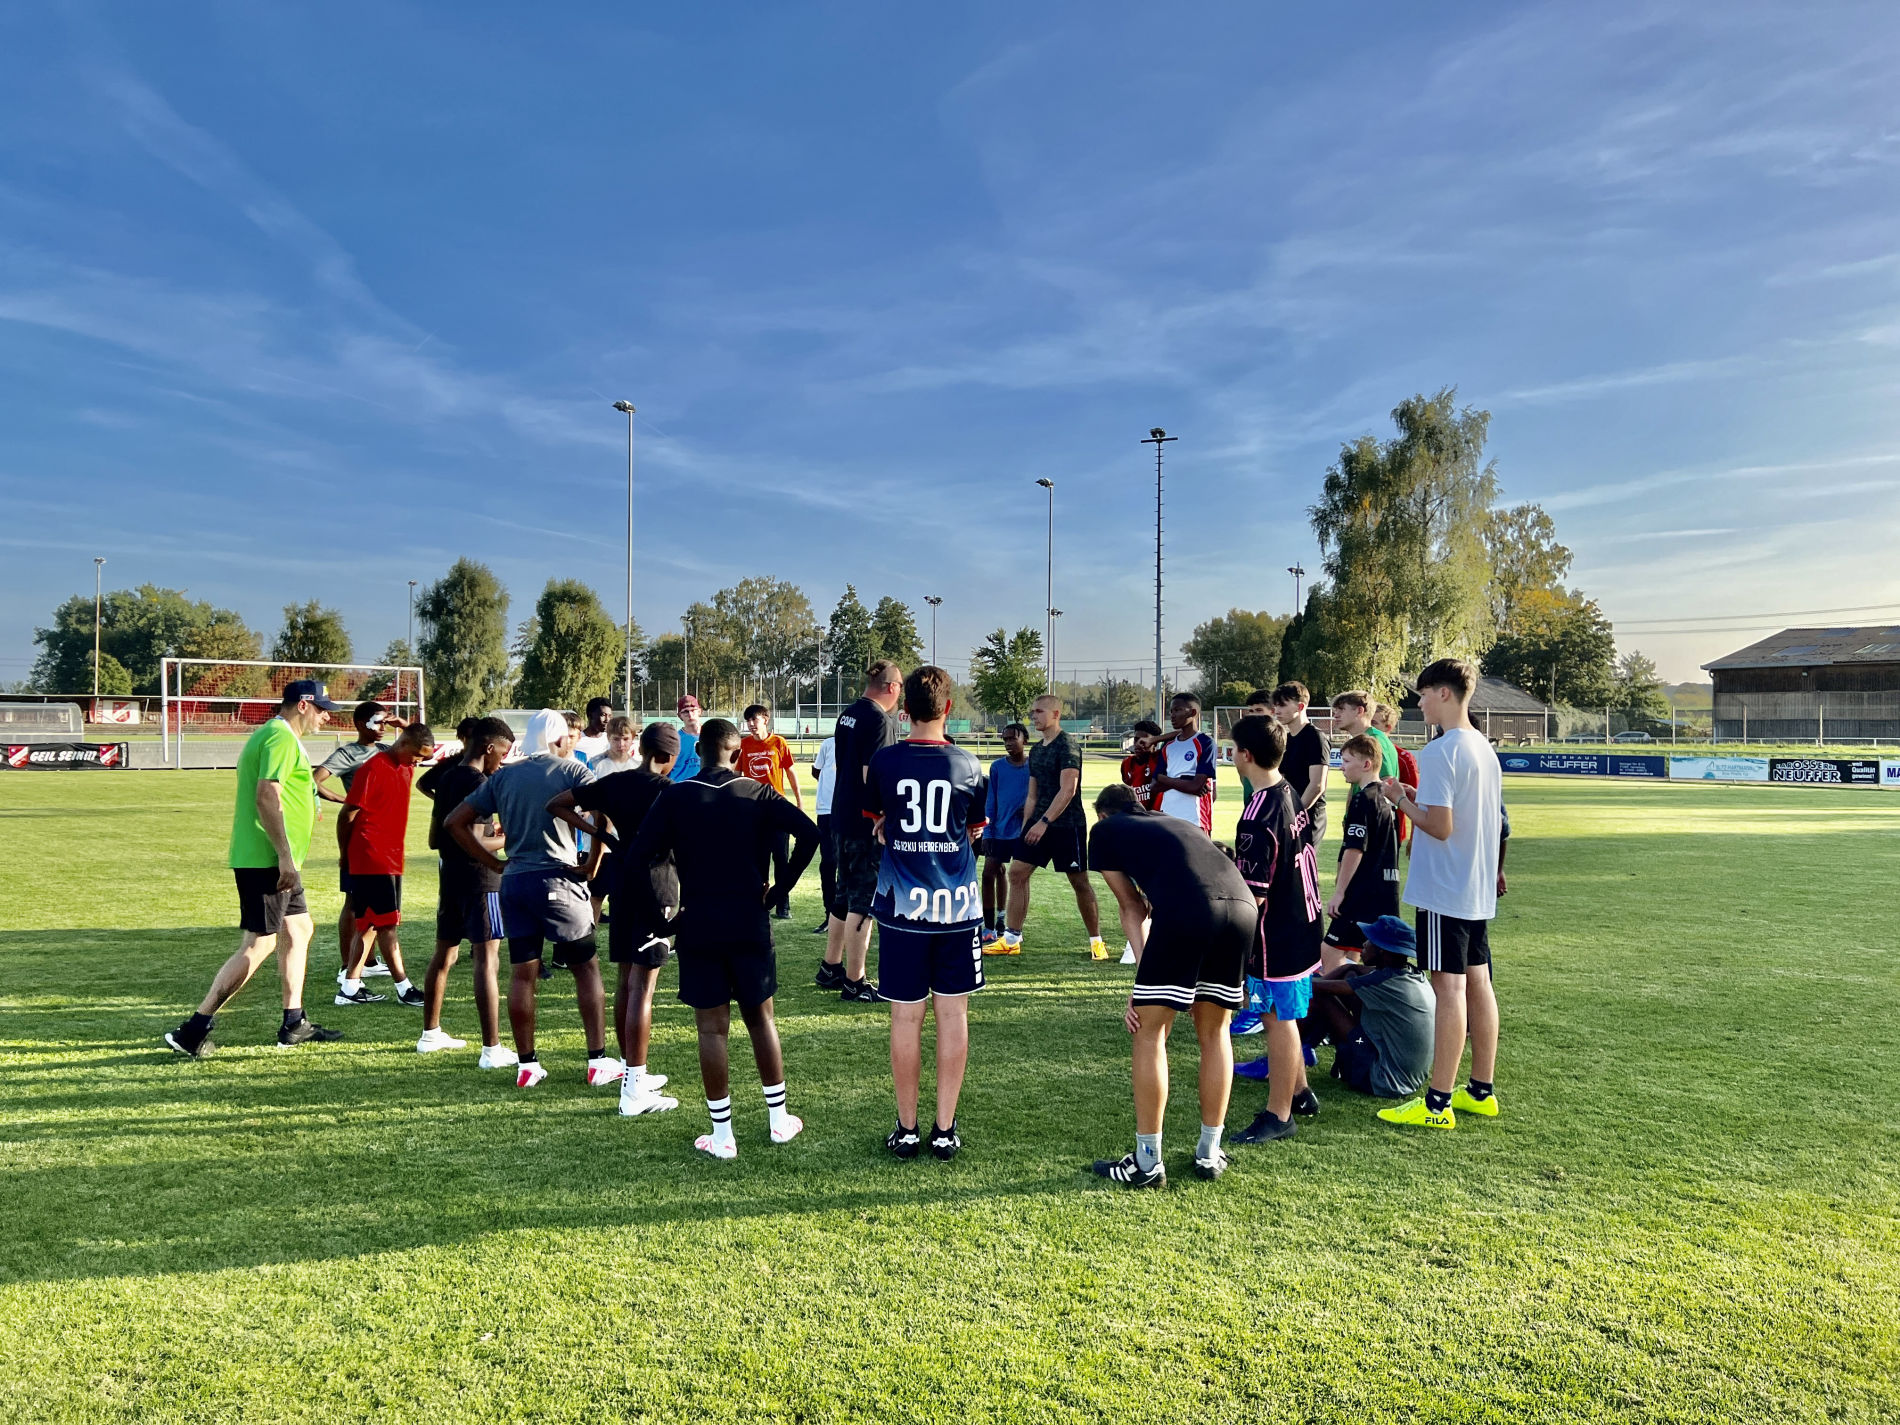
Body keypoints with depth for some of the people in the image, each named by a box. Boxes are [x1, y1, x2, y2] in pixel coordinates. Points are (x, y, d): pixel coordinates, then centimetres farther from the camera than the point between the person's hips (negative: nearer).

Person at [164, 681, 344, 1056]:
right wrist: (286, 856, -24)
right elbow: (267, 798, -24)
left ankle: (294, 1024, 22)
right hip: (268, 861, -11)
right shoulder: (281, 738, -14)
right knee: (258, 945, -8)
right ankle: (194, 1030, -4)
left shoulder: (273, 735, 19)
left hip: (276, 861, 11)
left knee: (298, 930, 16)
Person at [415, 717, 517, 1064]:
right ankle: (492, 1049, -9)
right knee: (487, 960, -8)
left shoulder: (447, 777, 11)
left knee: (444, 956, 19)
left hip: (449, 877, 9)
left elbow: (434, 839, 18)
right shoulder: (478, 782, -15)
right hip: (479, 880, -9)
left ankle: (430, 1033, 32)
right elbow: (475, 842, -21)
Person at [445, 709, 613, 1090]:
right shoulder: (571, 770, -1)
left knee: (522, 973, 11)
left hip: (513, 881, 4)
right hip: (558, 880, -4)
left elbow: (454, 822, 12)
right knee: (586, 967, 7)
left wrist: (493, 862, 12)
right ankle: (599, 1061, 8)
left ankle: (526, 1064, 16)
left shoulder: (503, 776, 12)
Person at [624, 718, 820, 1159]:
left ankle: (722, 1135, 11)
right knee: (761, 1018, 15)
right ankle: (779, 1119, 23)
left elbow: (634, 863, -10)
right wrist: (780, 888, -4)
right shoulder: (758, 793, -1)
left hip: (697, 928, -1)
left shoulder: (674, 797, -3)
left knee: (712, 1028, 6)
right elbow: (809, 833, -13)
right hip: (751, 925, 1)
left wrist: (658, 914, 0)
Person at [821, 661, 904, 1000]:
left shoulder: (847, 716, 11)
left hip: (840, 819, 9)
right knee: (864, 901, -1)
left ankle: (831, 969, 31)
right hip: (865, 824, -9)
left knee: (845, 895, 20)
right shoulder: (881, 720, -16)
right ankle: (854, 984, 5)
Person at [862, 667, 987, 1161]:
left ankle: (907, 1129, 16)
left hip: (902, 905, 0)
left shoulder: (884, 760, -4)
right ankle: (945, 1129, 15)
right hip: (958, 905, 1)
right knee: (953, 1015, 9)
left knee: (906, 1017, 7)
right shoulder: (968, 765, -2)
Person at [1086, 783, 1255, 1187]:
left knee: (1150, 1032, 9)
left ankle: (1146, 1163, 14)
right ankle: (1209, 1155, 30)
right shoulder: (1179, 824, 37)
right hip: (1243, 907, 6)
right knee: (1214, 1033, 21)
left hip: (1186, 911, -6)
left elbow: (1132, 908, 22)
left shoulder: (1104, 830, 24)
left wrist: (1143, 984, 22)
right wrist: (1148, 982, 34)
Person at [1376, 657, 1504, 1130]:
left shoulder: (1439, 752, -17)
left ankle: (1438, 1103, -2)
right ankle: (1481, 1091, 22)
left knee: (1448, 988, -7)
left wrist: (1401, 800, -6)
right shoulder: (1485, 749, 12)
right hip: (1479, 890, 9)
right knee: (1477, 984, 13)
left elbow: (1440, 826, -22)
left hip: (1444, 890, -9)